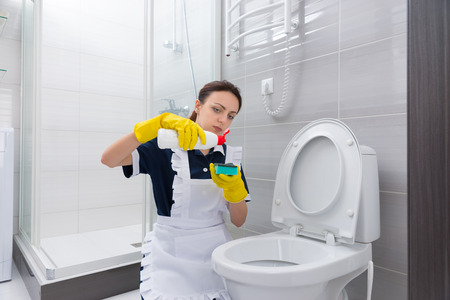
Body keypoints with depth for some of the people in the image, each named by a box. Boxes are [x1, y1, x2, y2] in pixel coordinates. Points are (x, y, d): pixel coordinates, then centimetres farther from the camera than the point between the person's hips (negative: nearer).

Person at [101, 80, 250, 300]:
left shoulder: (230, 156, 2)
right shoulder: (165, 147, -9)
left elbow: (238, 221, 1)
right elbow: (109, 159, -24)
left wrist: (234, 187, -20)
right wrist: (160, 123, -34)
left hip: (216, 252, 4)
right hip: (170, 257, -3)